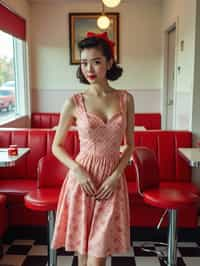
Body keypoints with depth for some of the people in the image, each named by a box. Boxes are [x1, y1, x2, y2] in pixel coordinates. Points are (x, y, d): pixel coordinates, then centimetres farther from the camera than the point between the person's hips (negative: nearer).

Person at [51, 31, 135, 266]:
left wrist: (116, 175, -7)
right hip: (82, 178, -1)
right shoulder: (74, 102, -5)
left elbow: (129, 145, 7)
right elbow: (56, 146, 3)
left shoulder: (125, 99, 0)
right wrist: (78, 171, -12)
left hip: (112, 180, 1)